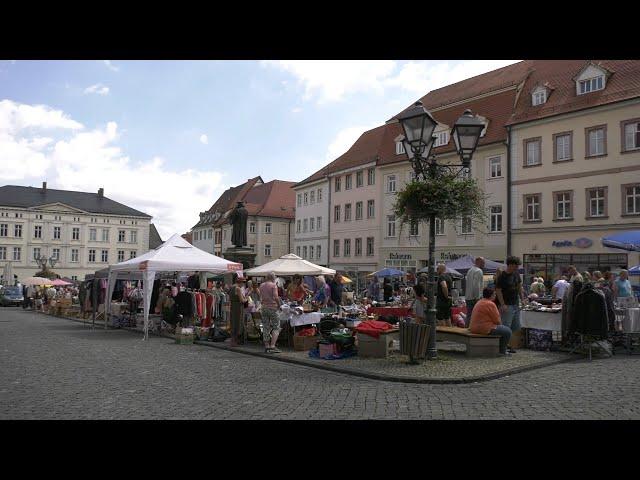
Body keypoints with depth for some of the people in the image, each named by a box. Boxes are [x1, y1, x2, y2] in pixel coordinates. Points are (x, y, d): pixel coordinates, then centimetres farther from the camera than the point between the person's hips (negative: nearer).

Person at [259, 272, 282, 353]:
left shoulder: (262, 285, 9)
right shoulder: (273, 285, -10)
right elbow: (276, 297, -17)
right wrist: (279, 304, -3)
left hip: (264, 307, 6)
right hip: (273, 307, -6)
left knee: (265, 328, 10)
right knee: (276, 327, 1)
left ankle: (267, 346, 13)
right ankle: (272, 346, -8)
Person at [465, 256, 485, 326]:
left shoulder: (470, 270, 18)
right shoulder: (478, 271, -11)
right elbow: (476, 285, -20)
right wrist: (477, 297, -19)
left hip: (468, 297, 9)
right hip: (474, 297, -9)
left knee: (469, 315, 12)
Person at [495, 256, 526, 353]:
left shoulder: (516, 274, 8)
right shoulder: (502, 276, -14)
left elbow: (520, 286, 19)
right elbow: (498, 291, -15)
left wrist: (522, 299, 10)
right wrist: (502, 305, -19)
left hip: (515, 304, 8)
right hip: (507, 305, -8)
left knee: (516, 327, 13)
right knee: (506, 327, -5)